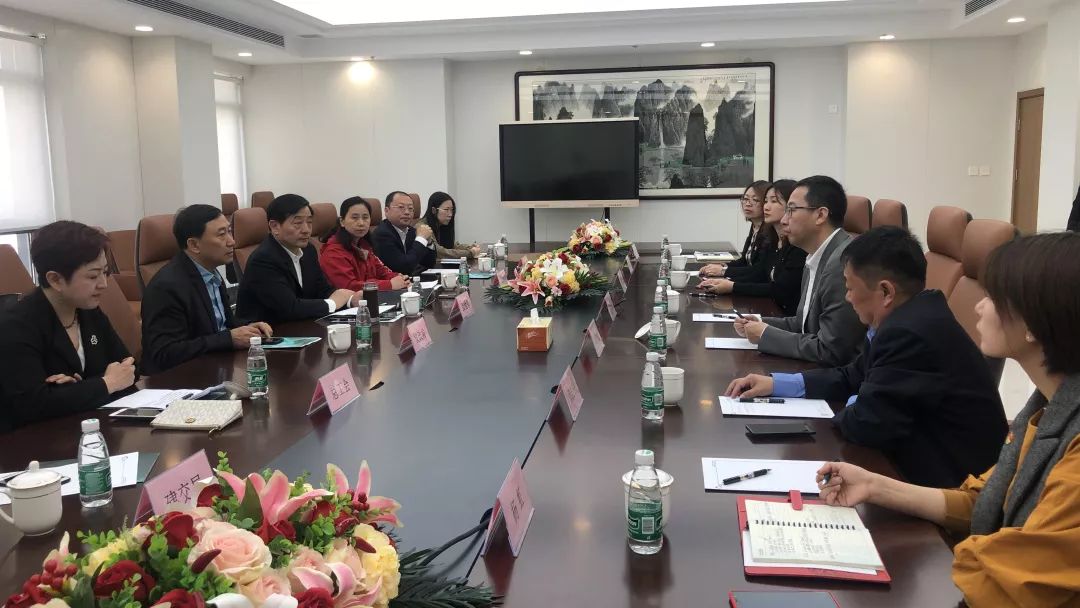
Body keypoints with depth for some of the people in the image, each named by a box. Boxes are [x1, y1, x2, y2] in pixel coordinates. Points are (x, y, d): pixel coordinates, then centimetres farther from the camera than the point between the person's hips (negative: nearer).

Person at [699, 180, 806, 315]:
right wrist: (725, 281, -9)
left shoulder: (799, 244, -16)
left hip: (791, 316, -7)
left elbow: (780, 290, -19)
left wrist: (733, 287, -18)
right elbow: (757, 275, 7)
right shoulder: (772, 243, 10)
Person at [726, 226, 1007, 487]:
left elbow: (866, 424, -23)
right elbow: (853, 377, 14)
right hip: (931, 458, 8)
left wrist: (852, 409, -1)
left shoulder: (909, 334, -28)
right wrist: (776, 384, 9)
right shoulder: (909, 317, 3)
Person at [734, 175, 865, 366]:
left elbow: (829, 351, -23)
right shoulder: (818, 257, 7)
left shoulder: (844, 264, -22)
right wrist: (763, 324, 1)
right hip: (813, 366, 8)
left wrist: (766, 335, -13)